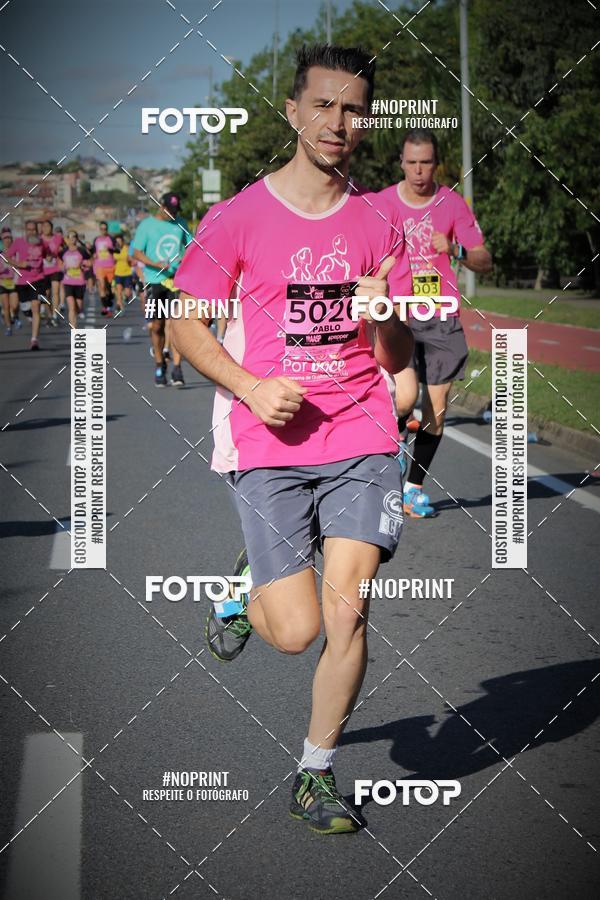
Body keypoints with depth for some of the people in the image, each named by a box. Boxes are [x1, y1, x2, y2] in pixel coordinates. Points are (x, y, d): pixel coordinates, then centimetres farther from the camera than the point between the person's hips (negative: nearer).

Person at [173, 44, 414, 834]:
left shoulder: (378, 222, 7)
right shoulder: (239, 217, -1)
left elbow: (399, 360, 10)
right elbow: (186, 323, 5)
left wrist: (383, 316, -13)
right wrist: (252, 385, -11)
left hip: (361, 438, 2)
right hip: (267, 446, -2)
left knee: (346, 607, -11)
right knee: (295, 632, -6)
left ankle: (317, 772, 10)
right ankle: (242, 591, 31)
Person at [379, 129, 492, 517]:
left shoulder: (453, 204, 2)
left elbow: (485, 261, 0)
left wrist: (457, 251, -19)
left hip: (442, 321, 2)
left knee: (436, 408, 2)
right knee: (406, 397, -21)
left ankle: (415, 488, 17)